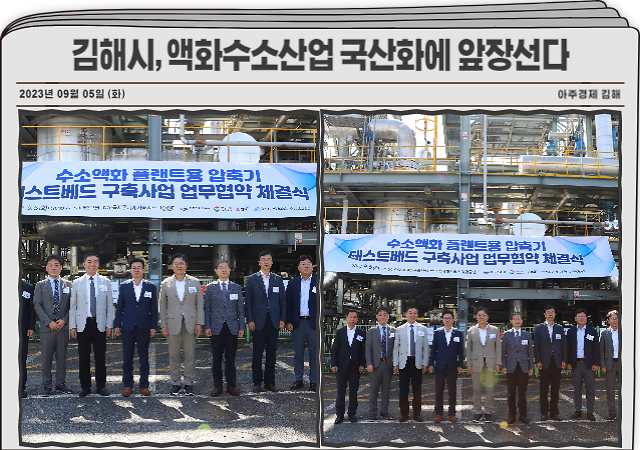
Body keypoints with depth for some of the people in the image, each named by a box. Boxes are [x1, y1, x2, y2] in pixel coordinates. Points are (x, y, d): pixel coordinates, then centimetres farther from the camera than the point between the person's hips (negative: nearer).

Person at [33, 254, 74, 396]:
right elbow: (37, 305, -1)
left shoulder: (68, 285, 10)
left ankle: (60, 384, 13)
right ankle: (47, 385, 6)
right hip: (47, 327, -1)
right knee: (46, 357, 0)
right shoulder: (40, 285, 6)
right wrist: (49, 322, -11)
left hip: (63, 326, 1)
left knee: (62, 356, 5)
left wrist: (64, 320, -8)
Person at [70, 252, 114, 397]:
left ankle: (101, 385, 12)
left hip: (100, 324, 0)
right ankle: (85, 386, 11)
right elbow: (72, 306, 7)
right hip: (83, 324, 0)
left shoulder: (105, 282, 8)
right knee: (83, 357, 2)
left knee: (100, 357, 2)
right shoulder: (77, 283, 7)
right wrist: (72, 326, 0)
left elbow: (109, 305, 8)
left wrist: (109, 325, 1)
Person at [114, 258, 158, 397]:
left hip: (144, 328, 0)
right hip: (128, 327, 0)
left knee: (144, 358, 4)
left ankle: (144, 385, 12)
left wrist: (153, 327, 0)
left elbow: (154, 309, 5)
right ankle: (128, 385, 11)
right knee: (127, 358, 3)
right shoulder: (124, 286, 6)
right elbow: (119, 307, 7)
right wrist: (117, 325, 1)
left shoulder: (151, 287, 5)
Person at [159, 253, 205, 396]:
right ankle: (176, 383, 11)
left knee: (190, 354, 2)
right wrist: (163, 325, 2)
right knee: (173, 355, 3)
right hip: (173, 323, 0)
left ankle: (189, 383, 9)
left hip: (190, 323, 0)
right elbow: (163, 306, 7)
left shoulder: (195, 282, 5)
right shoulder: (166, 284, 5)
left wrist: (199, 323, -1)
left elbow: (200, 304, 6)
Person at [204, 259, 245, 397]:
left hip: (232, 327, 1)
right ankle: (217, 386, 10)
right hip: (216, 327, -1)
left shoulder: (237, 287, 10)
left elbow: (240, 309, 10)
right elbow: (207, 308, 5)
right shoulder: (210, 288, 6)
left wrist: (241, 327, 4)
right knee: (217, 358, 2)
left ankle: (231, 386, 9)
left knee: (231, 358, 2)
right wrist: (207, 327, -3)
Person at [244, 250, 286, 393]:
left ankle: (270, 382, 11)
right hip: (258, 321, -2)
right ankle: (257, 383, 6)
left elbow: (283, 300, 10)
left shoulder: (278, 279, 10)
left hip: (274, 321, 2)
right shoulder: (251, 279, 4)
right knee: (257, 353, 0)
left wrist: (282, 319, 2)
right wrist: (250, 320, -6)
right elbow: (248, 301, 1)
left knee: (272, 353, 5)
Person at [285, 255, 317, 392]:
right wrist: (288, 321, 1)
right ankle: (298, 380, 17)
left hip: (313, 323, -2)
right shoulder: (293, 283, 9)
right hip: (298, 323, 2)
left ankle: (313, 381, 10)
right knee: (298, 354, 8)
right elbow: (288, 303, 8)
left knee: (314, 354, 3)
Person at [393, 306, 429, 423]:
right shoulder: (400, 329, 8)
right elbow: (396, 347, 8)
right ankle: (404, 413, 8)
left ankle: (417, 413, 10)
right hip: (404, 362, 0)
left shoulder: (422, 329, 9)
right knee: (403, 389, 0)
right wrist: (395, 364, 1)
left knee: (417, 389, 2)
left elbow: (425, 347, 9)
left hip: (417, 363, 0)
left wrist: (425, 363, 2)